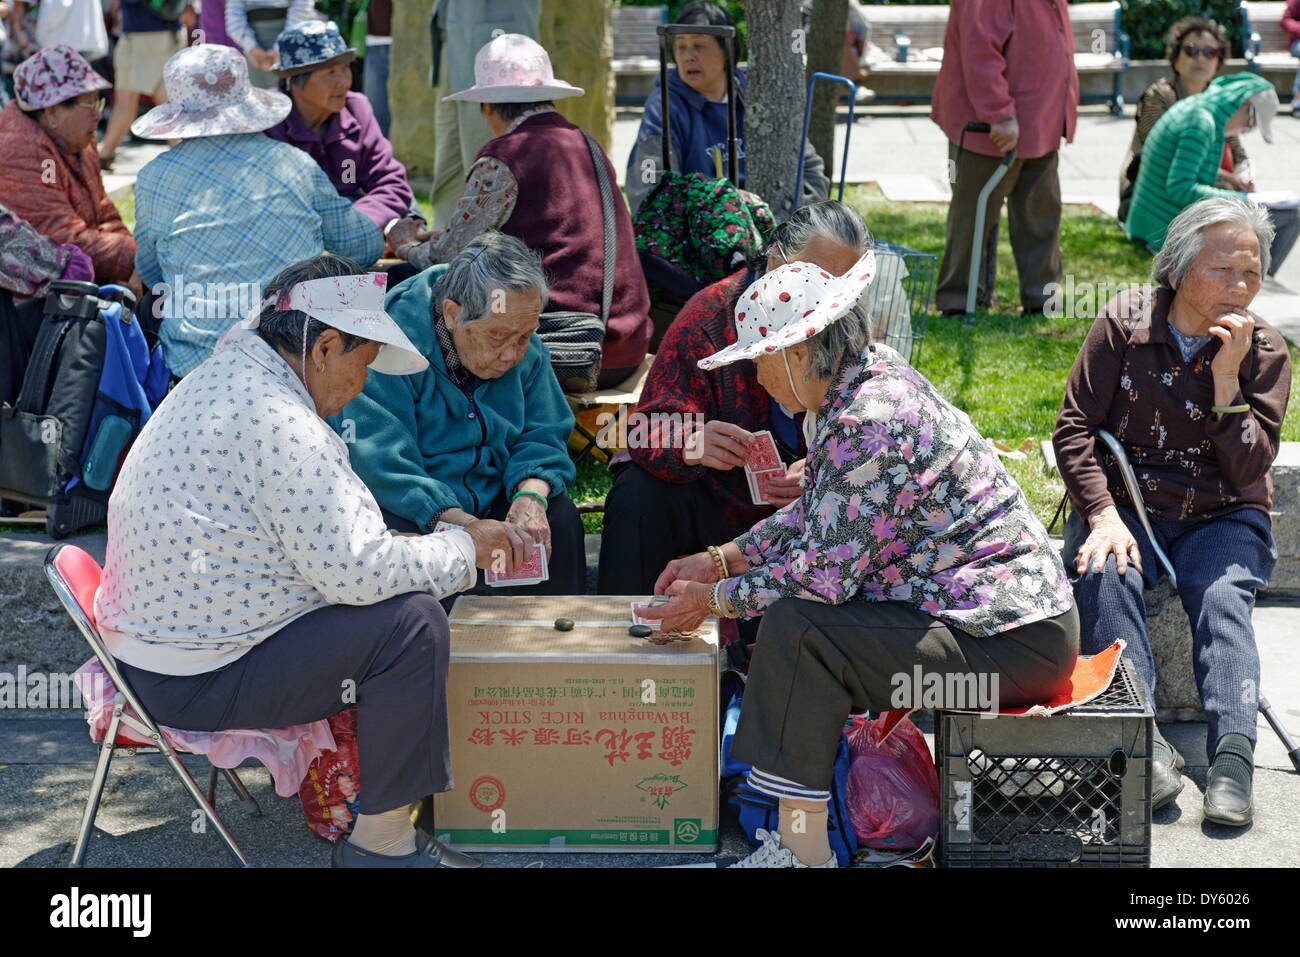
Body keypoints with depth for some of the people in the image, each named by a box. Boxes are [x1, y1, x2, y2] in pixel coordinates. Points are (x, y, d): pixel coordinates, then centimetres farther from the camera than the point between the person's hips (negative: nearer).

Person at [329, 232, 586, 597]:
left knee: (559, 517, -17)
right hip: (404, 507, -5)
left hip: (489, 496, 5)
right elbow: (384, 467, -27)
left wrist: (531, 495, -21)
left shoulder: (526, 350, -3)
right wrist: (468, 528, -37)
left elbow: (543, 435, 3)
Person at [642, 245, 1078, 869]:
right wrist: (721, 560, 16)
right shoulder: (873, 375, 8)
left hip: (1011, 641, -11)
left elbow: (824, 574, -21)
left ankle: (802, 851, -12)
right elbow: (818, 513, 20)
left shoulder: (868, 424, -23)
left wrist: (714, 600, -7)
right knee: (792, 602, 13)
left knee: (794, 626, -21)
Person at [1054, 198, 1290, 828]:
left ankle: (1232, 751, -41)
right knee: (1104, 573, -31)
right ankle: (1144, 741, -41)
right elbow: (1074, 428, -5)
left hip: (1222, 517, 1)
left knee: (1222, 596, -29)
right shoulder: (1125, 323, -4)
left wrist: (1226, 377, -21)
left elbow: (1246, 472, -10)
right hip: (1126, 501, 0)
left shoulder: (1264, 352, -2)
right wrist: (1103, 515, -19)